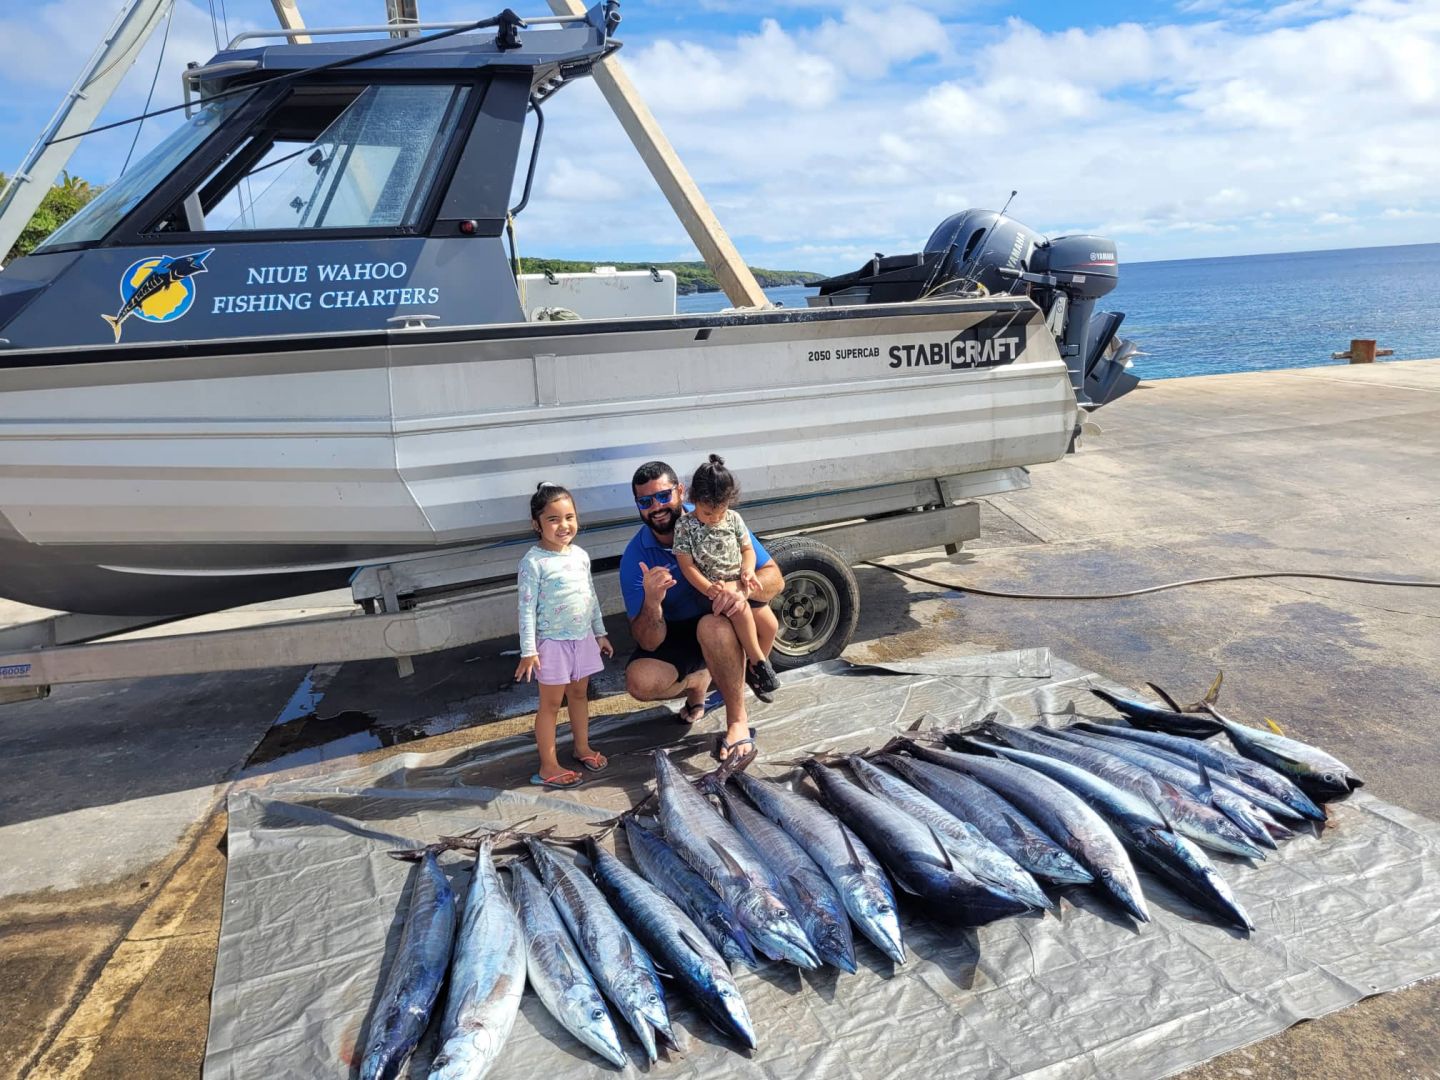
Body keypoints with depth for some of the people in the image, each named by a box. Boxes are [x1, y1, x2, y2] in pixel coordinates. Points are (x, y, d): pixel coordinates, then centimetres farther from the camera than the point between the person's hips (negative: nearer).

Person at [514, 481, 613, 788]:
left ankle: (582, 746, 37)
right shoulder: (533, 562, -17)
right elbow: (527, 608, -16)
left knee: (580, 694, 19)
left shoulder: (580, 554, 3)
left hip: (583, 637, 6)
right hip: (553, 642, -6)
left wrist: (600, 633, 16)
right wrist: (528, 651, -18)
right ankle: (548, 767, 14)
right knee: (551, 703, 4)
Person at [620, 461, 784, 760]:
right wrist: (651, 603, -42)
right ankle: (698, 682, 8)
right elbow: (649, 643, -20)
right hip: (675, 637, 2)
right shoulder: (635, 558, -17)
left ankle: (738, 721, -20)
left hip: (724, 623, -1)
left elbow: (774, 577, -16)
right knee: (640, 682, -26)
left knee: (712, 625, -36)